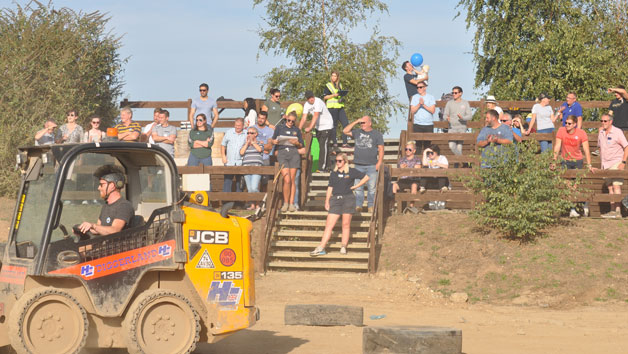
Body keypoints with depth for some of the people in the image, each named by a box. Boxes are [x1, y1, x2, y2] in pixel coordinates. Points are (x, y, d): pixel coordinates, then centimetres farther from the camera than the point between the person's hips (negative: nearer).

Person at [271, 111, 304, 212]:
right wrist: (274, 141, -6)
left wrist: (297, 143, -3)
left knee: (292, 179, -3)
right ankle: (286, 203, -3)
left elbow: (302, 146, 18)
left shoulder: (297, 130, 19)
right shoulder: (279, 127, 17)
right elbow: (272, 139, 17)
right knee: (287, 180, -13)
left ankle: (291, 203, 1)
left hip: (294, 153, 1)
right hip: (282, 152, -1)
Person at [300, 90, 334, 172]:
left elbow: (315, 116, -32)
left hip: (326, 126, -7)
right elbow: (304, 118, -5)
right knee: (322, 146, 12)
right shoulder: (306, 105, -2)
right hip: (318, 127, 7)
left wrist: (310, 128, -38)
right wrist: (299, 130, -14)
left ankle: (322, 168, -15)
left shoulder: (318, 102, -24)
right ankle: (326, 165, 22)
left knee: (323, 146, -13)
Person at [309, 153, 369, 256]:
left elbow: (366, 178, 8)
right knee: (329, 224, -5)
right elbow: (330, 188, 13)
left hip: (348, 198, -2)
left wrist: (355, 187, 2)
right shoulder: (333, 173, 13)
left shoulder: (351, 172, 4)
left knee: (346, 224, 1)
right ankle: (321, 248, -9)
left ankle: (343, 247, 9)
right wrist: (327, 201, 4)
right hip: (336, 199, 2)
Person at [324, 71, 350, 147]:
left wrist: (342, 98, 9)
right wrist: (333, 95, -17)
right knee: (333, 125, -3)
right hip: (332, 107, -6)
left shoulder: (340, 85, 18)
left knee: (346, 124, -4)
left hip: (340, 107, 6)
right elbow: (325, 97, -4)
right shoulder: (328, 85, 0)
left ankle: (345, 143, -2)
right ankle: (335, 143, 3)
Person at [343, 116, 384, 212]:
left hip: (372, 165, -2)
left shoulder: (377, 134, 7)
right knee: (358, 187, 1)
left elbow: (381, 149, 4)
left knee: (372, 187, -3)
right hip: (358, 165, 2)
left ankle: (371, 205, 4)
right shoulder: (357, 132, 14)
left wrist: (379, 162, -7)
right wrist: (356, 122, 4)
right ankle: (358, 205, 7)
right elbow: (345, 131, 7)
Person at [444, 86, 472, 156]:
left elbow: (470, 116, 1)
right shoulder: (449, 103, 7)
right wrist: (447, 118, -19)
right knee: (451, 146, -13)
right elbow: (445, 114, 6)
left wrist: (462, 118, -20)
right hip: (452, 127, 1)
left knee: (459, 147, -6)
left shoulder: (465, 103, 5)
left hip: (462, 127, -1)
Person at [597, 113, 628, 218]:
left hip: (616, 163, -6)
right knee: (610, 187, 6)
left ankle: (618, 211, -17)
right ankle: (612, 210, 8)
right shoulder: (600, 133, 10)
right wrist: (602, 162, 15)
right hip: (605, 164, 6)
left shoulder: (617, 132, -8)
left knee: (616, 186, -13)